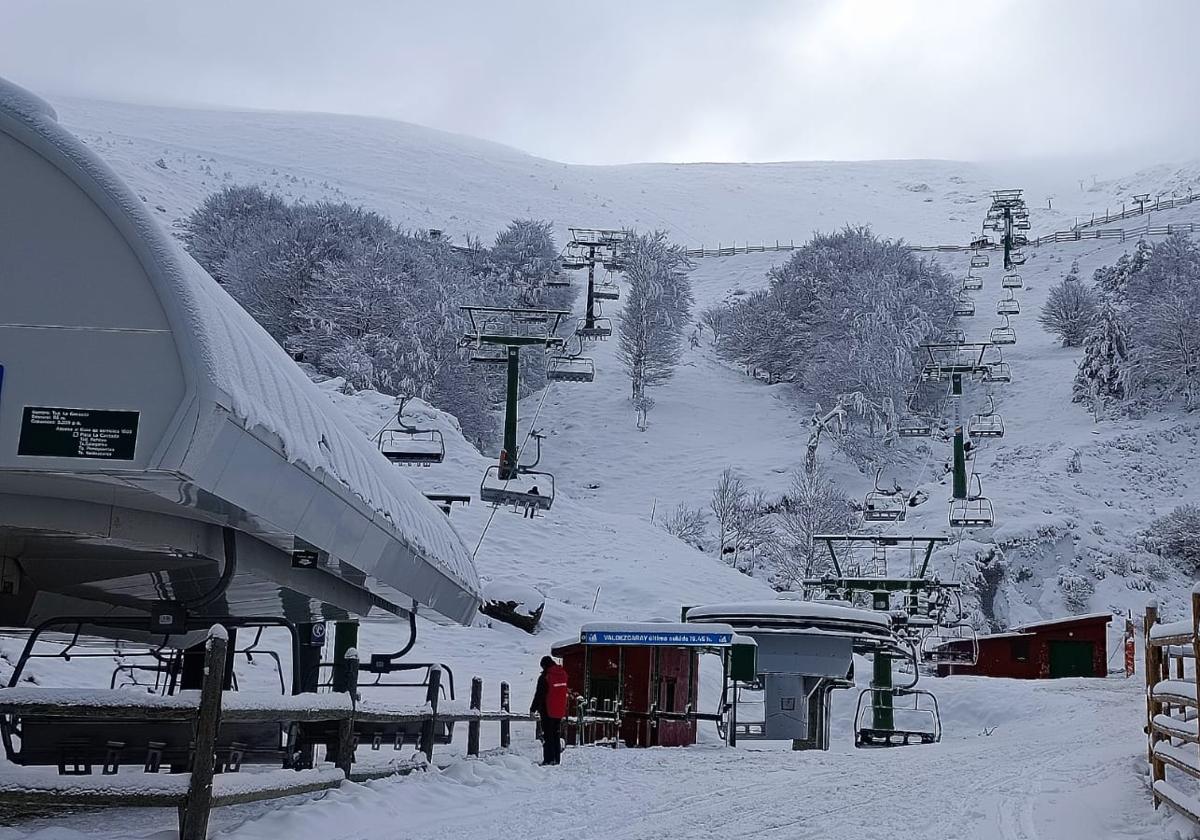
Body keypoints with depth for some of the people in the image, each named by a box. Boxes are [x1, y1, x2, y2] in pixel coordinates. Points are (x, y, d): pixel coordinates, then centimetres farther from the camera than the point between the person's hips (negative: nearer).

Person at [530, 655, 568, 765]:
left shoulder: (544, 677, -16)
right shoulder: (563, 674, 5)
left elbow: (539, 695, -13)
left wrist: (533, 709, -4)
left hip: (548, 711, -6)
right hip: (560, 711, 7)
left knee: (547, 735, -1)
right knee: (557, 735, 14)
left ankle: (548, 759, -4)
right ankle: (556, 759, 16)